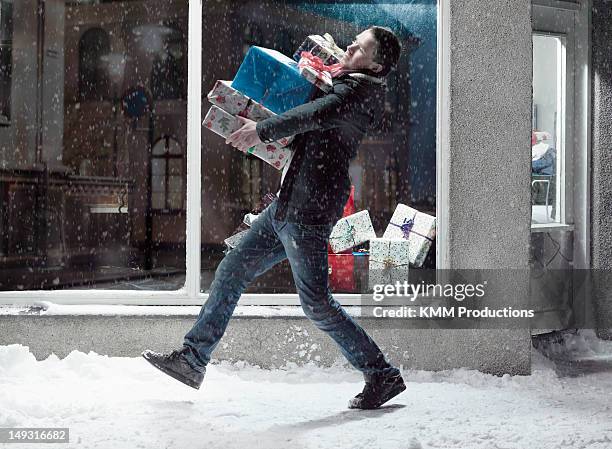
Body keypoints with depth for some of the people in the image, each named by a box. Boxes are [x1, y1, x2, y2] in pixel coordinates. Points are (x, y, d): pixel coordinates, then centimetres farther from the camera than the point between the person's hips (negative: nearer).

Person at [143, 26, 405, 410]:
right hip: (286, 205, 10)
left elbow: (319, 113, -28)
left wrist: (263, 131, -31)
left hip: (309, 210, -10)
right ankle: (193, 358, 20)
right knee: (232, 271, 11)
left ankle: (383, 375, 8)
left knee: (317, 303, -5)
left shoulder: (363, 90, -10)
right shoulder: (344, 85, 19)